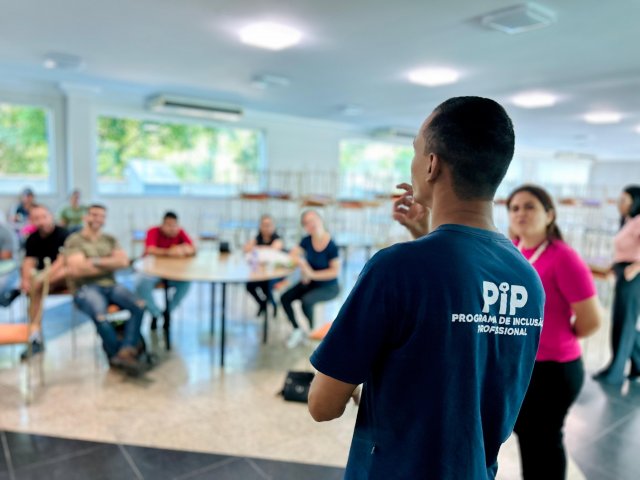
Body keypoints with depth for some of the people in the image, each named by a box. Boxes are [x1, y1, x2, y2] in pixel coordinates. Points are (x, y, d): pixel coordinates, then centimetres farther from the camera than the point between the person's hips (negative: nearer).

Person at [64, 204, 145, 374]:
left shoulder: (110, 240, 21)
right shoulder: (74, 240, 7)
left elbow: (124, 261, 6)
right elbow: (77, 269, -7)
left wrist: (97, 262, -6)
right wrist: (110, 265, 1)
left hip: (111, 285, 4)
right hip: (86, 288, -4)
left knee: (139, 305, -25)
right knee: (100, 316, -36)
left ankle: (126, 353, -31)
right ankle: (117, 353, -15)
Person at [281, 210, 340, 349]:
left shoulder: (331, 245, -20)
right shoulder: (307, 241, -5)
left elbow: (336, 271, -20)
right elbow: (293, 255, -3)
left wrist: (312, 274, -23)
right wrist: (301, 263, -24)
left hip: (328, 287, -6)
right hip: (310, 282, 6)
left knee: (306, 300, -29)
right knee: (285, 298, -11)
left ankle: (313, 331, -2)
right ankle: (297, 331, 4)